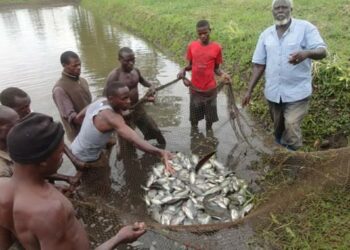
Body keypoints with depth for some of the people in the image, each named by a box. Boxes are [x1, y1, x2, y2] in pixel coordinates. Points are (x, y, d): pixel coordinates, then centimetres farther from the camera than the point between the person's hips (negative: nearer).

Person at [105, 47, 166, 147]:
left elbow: (142, 80, 22)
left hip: (138, 108, 7)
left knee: (153, 130, 21)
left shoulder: (136, 71, -1)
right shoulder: (114, 75, -22)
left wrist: (150, 85, 0)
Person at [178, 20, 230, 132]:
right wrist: (183, 70, -15)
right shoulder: (192, 46, -5)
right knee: (194, 116, 15)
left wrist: (223, 74, -21)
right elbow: (190, 65, 6)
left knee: (210, 117, 13)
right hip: (195, 88, 1)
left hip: (210, 89, -1)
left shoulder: (216, 47, -9)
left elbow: (216, 68, -1)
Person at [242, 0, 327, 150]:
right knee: (278, 128, 17)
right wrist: (249, 90, 1)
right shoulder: (265, 34, 6)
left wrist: (307, 53, -38)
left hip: (297, 92, -4)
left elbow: (322, 51, -14)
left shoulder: (305, 27, -5)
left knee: (291, 127, -12)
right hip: (273, 92, 4)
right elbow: (259, 64, 6)